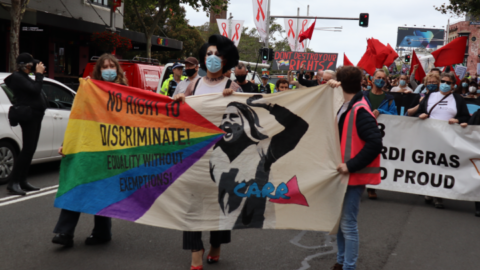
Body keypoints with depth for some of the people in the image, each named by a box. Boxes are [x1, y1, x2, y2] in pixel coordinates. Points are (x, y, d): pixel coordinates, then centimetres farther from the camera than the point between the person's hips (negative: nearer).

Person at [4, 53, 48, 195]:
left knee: (30, 149, 11)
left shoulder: (23, 76, 21)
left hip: (35, 116, 10)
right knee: (27, 149, -13)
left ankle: (22, 181, 15)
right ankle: (13, 182, -11)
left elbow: (36, 91, 17)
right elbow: (35, 90, -20)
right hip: (29, 116, -10)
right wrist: (39, 74, -12)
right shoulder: (17, 77, -10)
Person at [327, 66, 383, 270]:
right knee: (340, 220, 17)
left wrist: (351, 166, -23)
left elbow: (375, 144, -25)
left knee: (348, 224, -3)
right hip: (344, 172, 9)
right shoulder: (347, 107, 6)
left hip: (354, 175, -9)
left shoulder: (360, 111, -20)